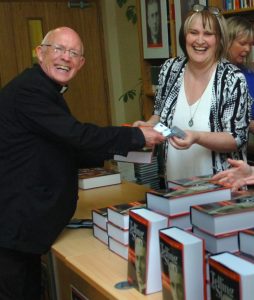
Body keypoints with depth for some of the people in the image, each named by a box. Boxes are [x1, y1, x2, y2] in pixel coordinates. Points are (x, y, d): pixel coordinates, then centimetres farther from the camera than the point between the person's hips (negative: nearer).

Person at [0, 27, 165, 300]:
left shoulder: (45, 91, 15)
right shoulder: (28, 89, -18)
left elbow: (69, 153, 17)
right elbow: (75, 135, -25)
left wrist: (117, 147, 8)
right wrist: (136, 136, -17)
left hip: (24, 215, 10)